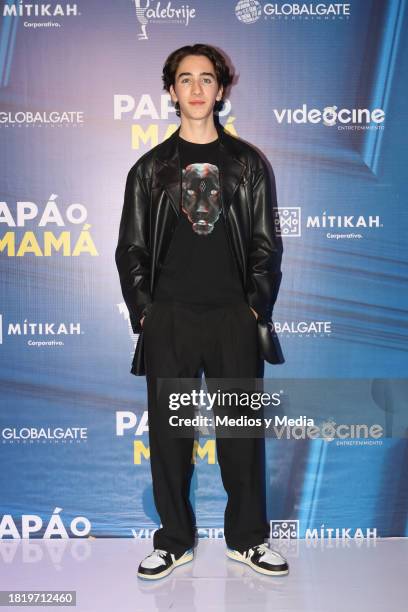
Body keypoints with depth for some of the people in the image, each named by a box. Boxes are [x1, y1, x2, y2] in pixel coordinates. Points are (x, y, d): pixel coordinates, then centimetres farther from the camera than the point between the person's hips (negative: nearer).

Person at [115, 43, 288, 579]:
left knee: (243, 428, 5)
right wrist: (143, 311, -1)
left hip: (234, 317, 0)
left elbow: (267, 244, 6)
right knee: (168, 430, 6)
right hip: (168, 319, 1)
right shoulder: (150, 168, 9)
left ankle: (248, 537, 22)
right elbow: (131, 248, 8)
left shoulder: (249, 163, 8)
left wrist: (256, 309, -3)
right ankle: (174, 540, 22)